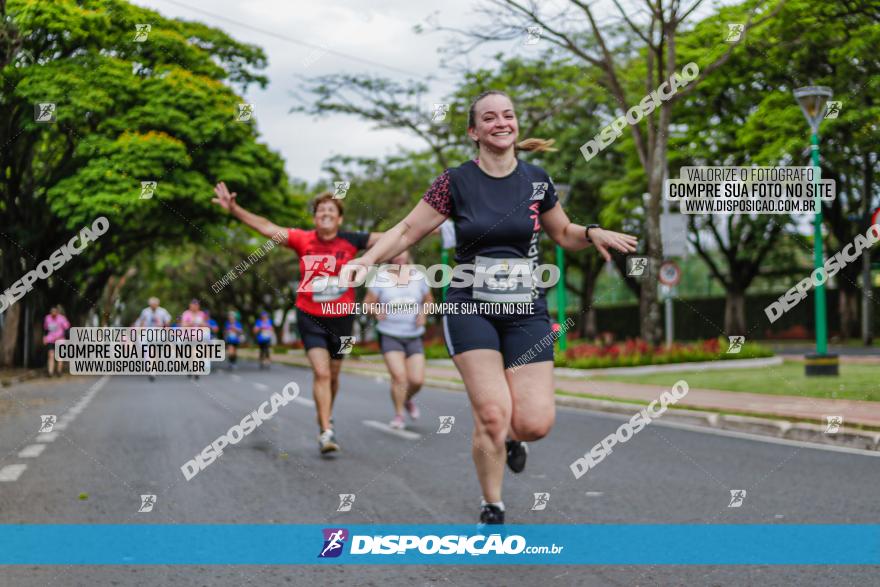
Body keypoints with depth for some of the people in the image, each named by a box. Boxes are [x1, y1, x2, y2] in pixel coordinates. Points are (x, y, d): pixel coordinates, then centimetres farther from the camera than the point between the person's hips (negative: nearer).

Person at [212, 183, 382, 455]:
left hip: (341, 318, 2)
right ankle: (325, 432, -10)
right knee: (321, 373, -14)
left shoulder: (350, 241, -7)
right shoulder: (303, 240, -9)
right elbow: (267, 228, -11)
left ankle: (324, 417, 41)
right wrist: (234, 209, -18)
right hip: (310, 317, -2)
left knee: (333, 375, 15)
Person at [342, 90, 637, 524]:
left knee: (535, 423, -10)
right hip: (470, 309, -2)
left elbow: (564, 234, 18)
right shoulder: (456, 182, -4)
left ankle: (510, 435, 29)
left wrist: (593, 234, -3)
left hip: (526, 311, 2)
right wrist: (366, 259, -14)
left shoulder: (536, 180, 4)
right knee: (493, 414, -14)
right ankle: (492, 509, 10)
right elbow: (407, 231, 2)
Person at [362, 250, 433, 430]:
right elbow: (367, 303, 1)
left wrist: (423, 313, -4)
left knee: (417, 380, -4)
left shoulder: (418, 277, 3)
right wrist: (375, 310, -20)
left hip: (414, 336, 3)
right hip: (389, 336, -2)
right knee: (399, 376, -17)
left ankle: (407, 400, 30)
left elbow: (429, 300, 16)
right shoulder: (380, 278, -4)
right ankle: (398, 414, 3)